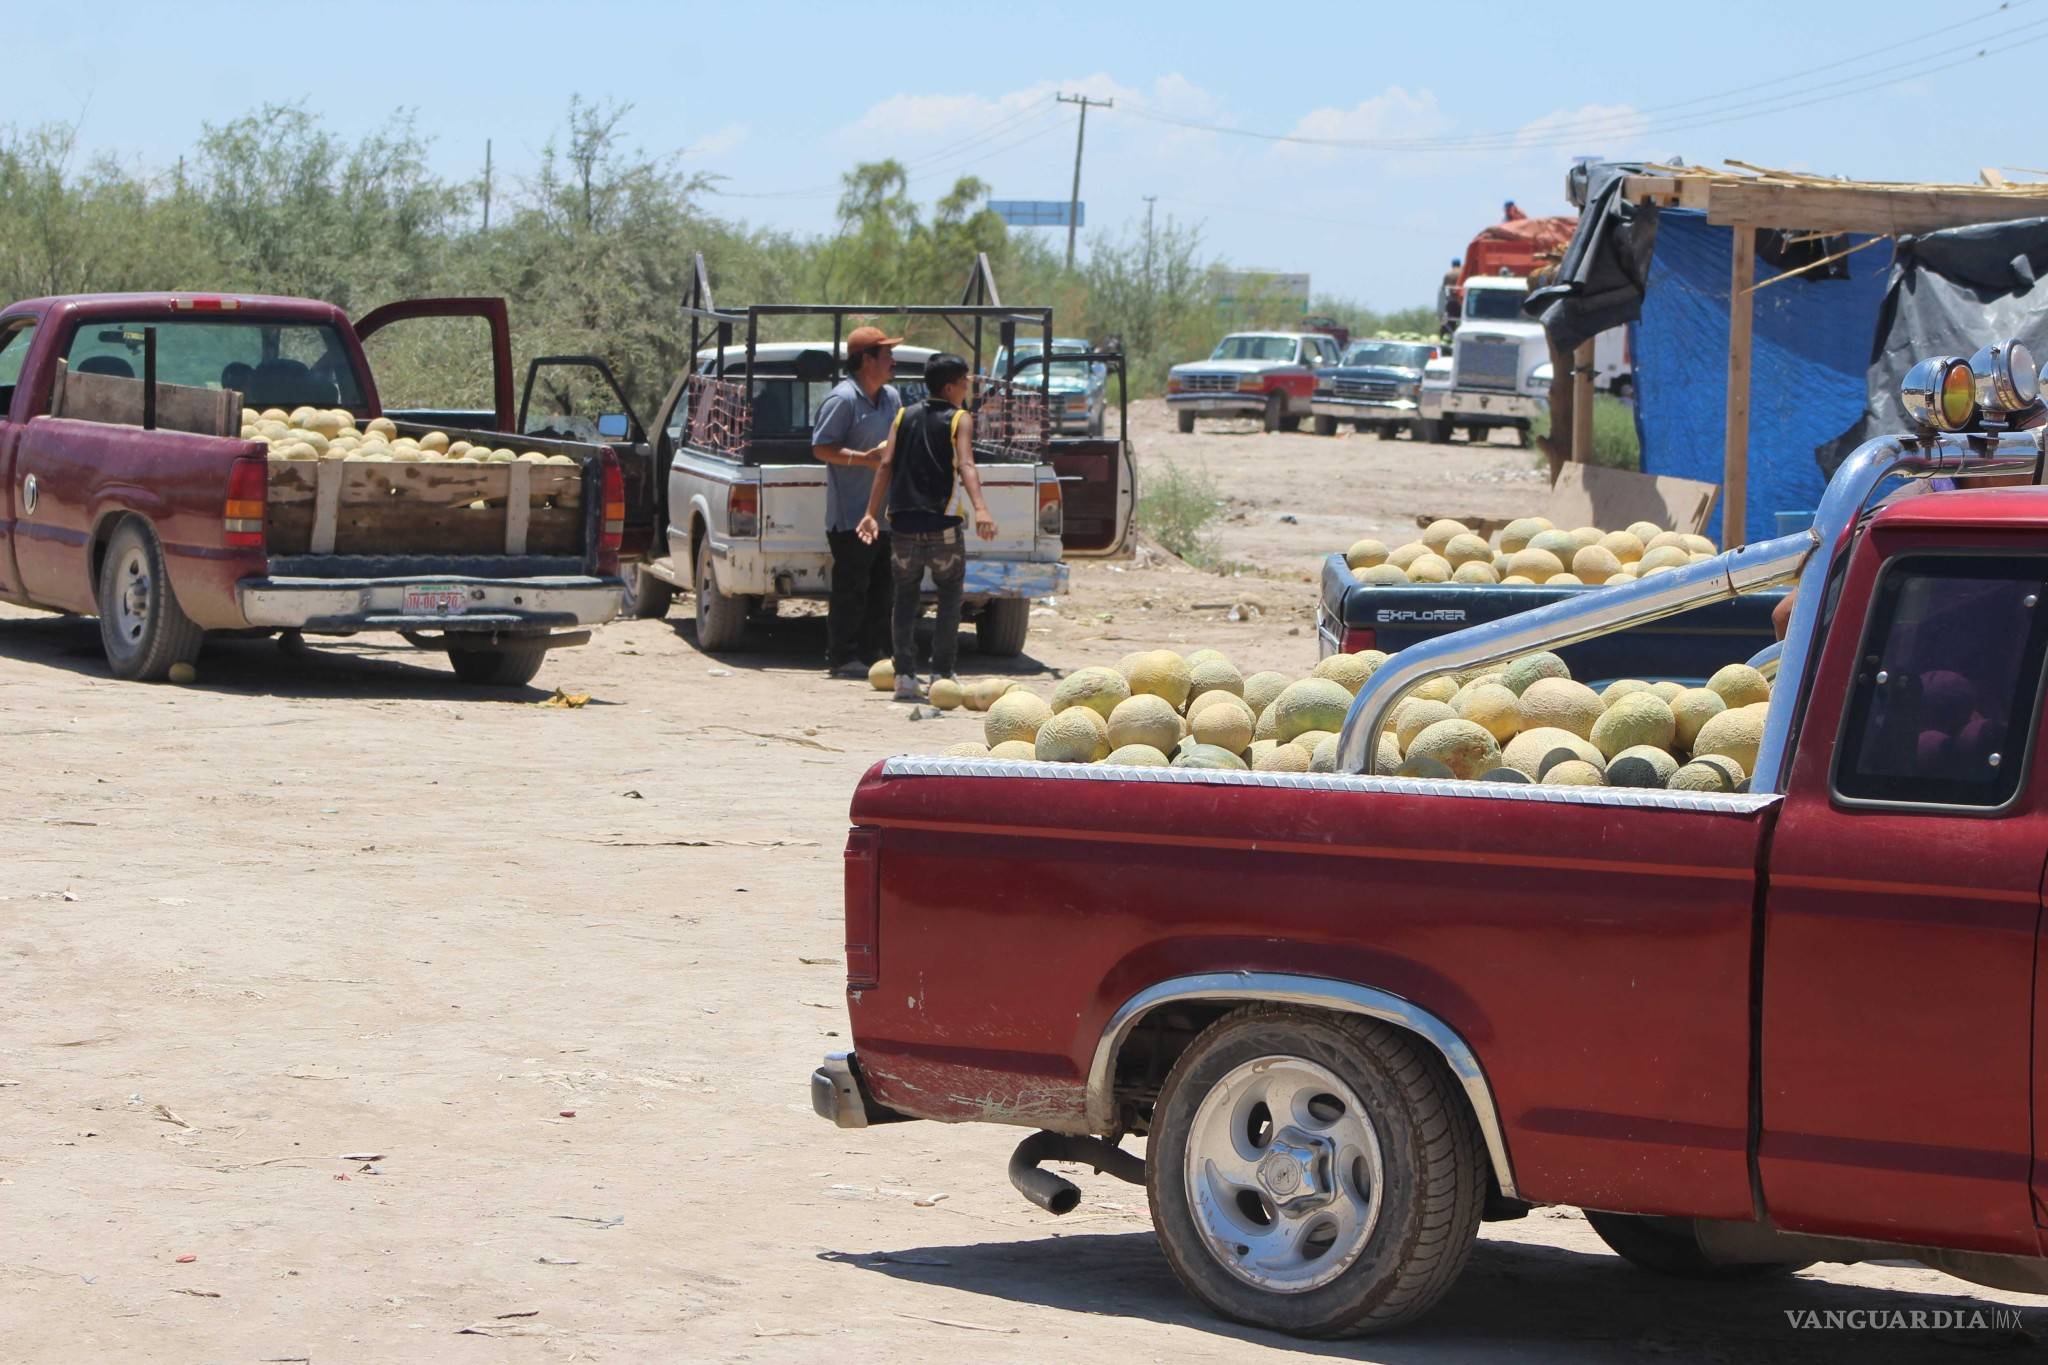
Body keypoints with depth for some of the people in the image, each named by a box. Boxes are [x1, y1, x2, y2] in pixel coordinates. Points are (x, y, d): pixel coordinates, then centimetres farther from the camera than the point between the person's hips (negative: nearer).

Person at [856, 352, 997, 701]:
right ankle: (942, 675, 3)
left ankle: (905, 676, 5)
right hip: (943, 527, -3)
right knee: (950, 597, 9)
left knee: (906, 598, 13)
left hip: (904, 527, 3)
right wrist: (980, 509, -27)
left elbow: (886, 465, 2)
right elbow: (965, 465, -16)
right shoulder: (959, 419, 1)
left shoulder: (905, 416, 12)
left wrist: (871, 513, -1)